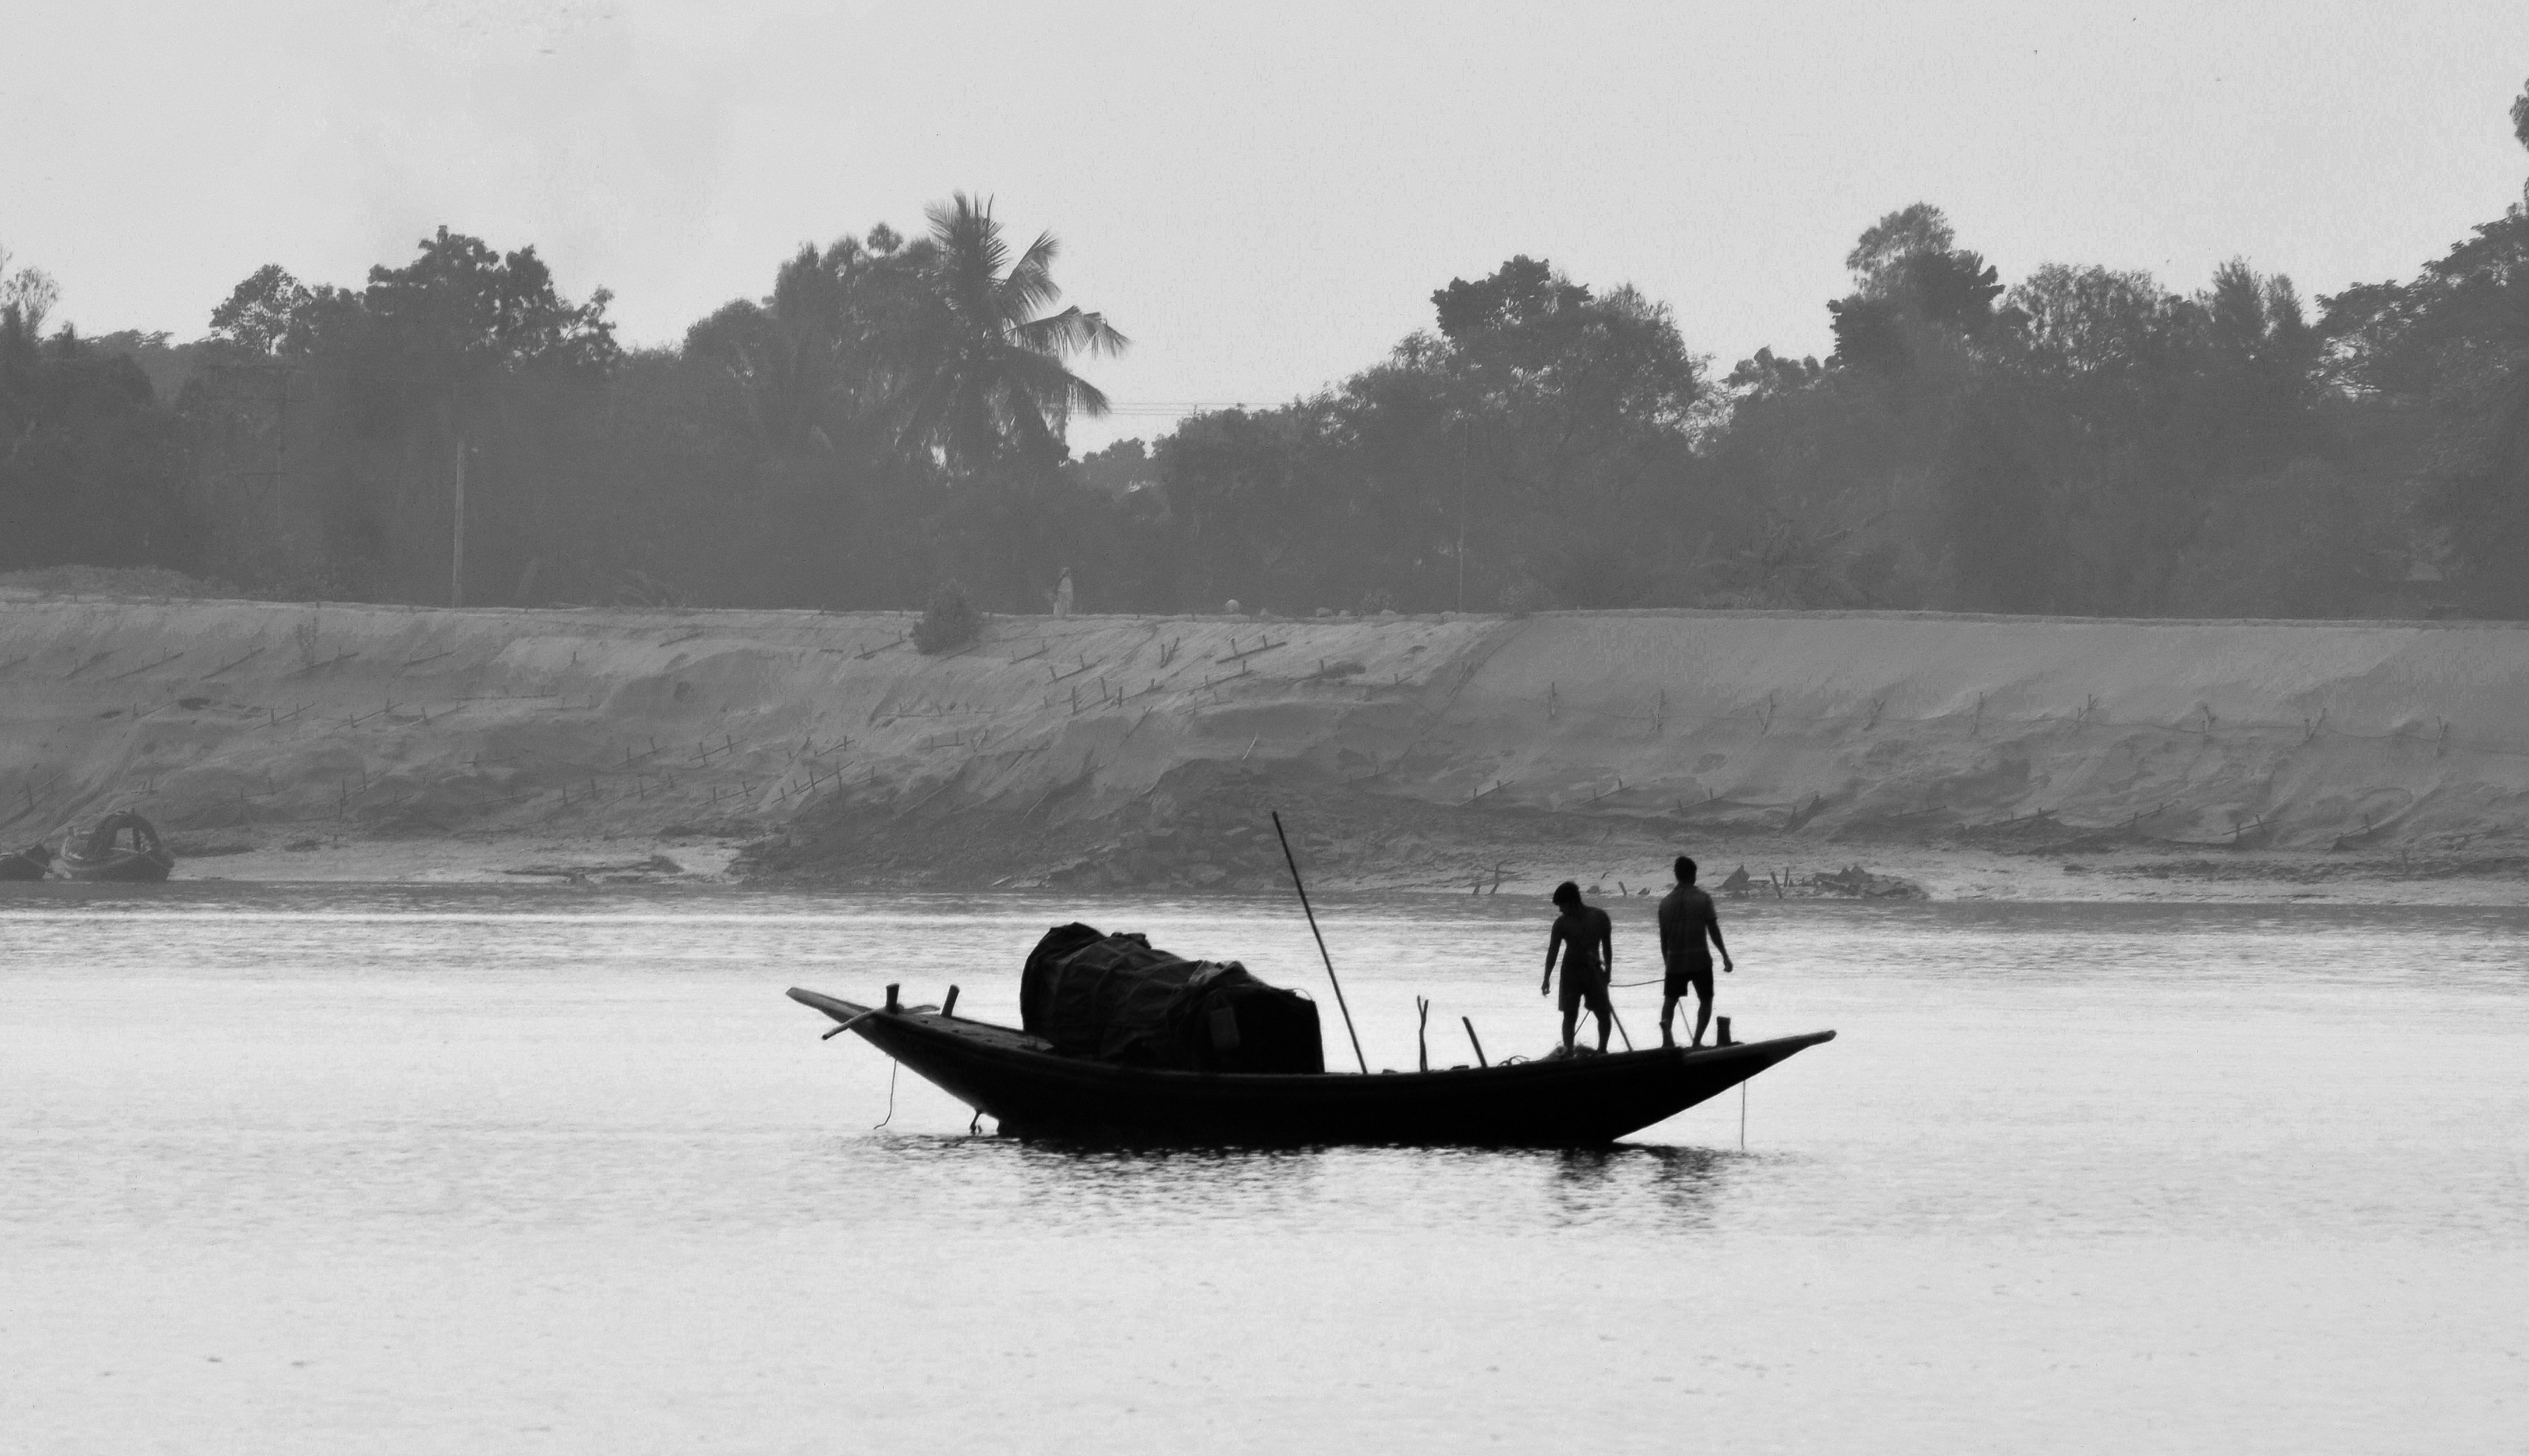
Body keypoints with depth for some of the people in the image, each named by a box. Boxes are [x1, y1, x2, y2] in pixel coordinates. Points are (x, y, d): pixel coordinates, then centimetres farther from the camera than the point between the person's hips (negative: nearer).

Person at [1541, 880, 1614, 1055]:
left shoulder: (1599, 918, -2)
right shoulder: (1562, 923, -4)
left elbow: (1607, 946, 8)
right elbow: (1552, 951, -3)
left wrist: (1608, 970, 6)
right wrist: (1547, 978, -8)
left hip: (1594, 971, 1)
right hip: (1571, 973, -1)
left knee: (1605, 1014, -1)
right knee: (1570, 1016, -4)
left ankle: (1602, 1051, 14)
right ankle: (1568, 1051, -2)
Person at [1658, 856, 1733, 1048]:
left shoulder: (1666, 902, 3)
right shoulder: (1703, 899, -5)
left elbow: (1664, 938, 8)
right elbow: (1714, 931, -6)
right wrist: (1725, 957, 1)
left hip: (1675, 960, 2)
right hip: (1700, 960, -2)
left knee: (1670, 999, 14)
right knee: (1705, 1001, 13)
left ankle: (1665, 1025, -15)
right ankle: (1697, 1041, 2)